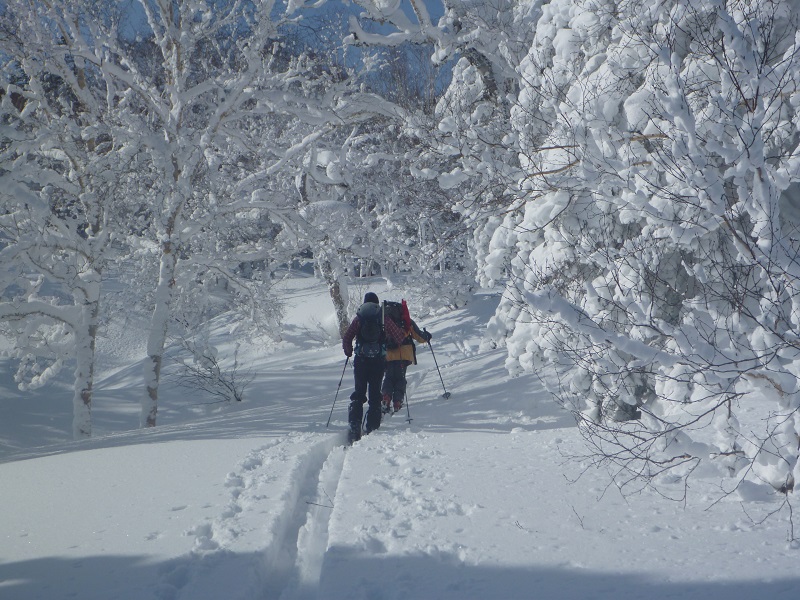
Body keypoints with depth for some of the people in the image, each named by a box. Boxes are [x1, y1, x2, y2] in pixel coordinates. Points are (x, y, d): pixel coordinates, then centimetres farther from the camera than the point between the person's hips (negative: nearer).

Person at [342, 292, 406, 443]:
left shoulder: (358, 319, 4)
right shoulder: (384, 319, 3)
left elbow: (346, 338, 0)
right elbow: (400, 336, 3)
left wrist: (348, 351, 18)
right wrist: (394, 345, 24)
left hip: (360, 360, 1)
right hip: (378, 361, -1)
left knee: (358, 393, 10)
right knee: (375, 395, 8)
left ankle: (354, 428, -2)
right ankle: (372, 428, 1)